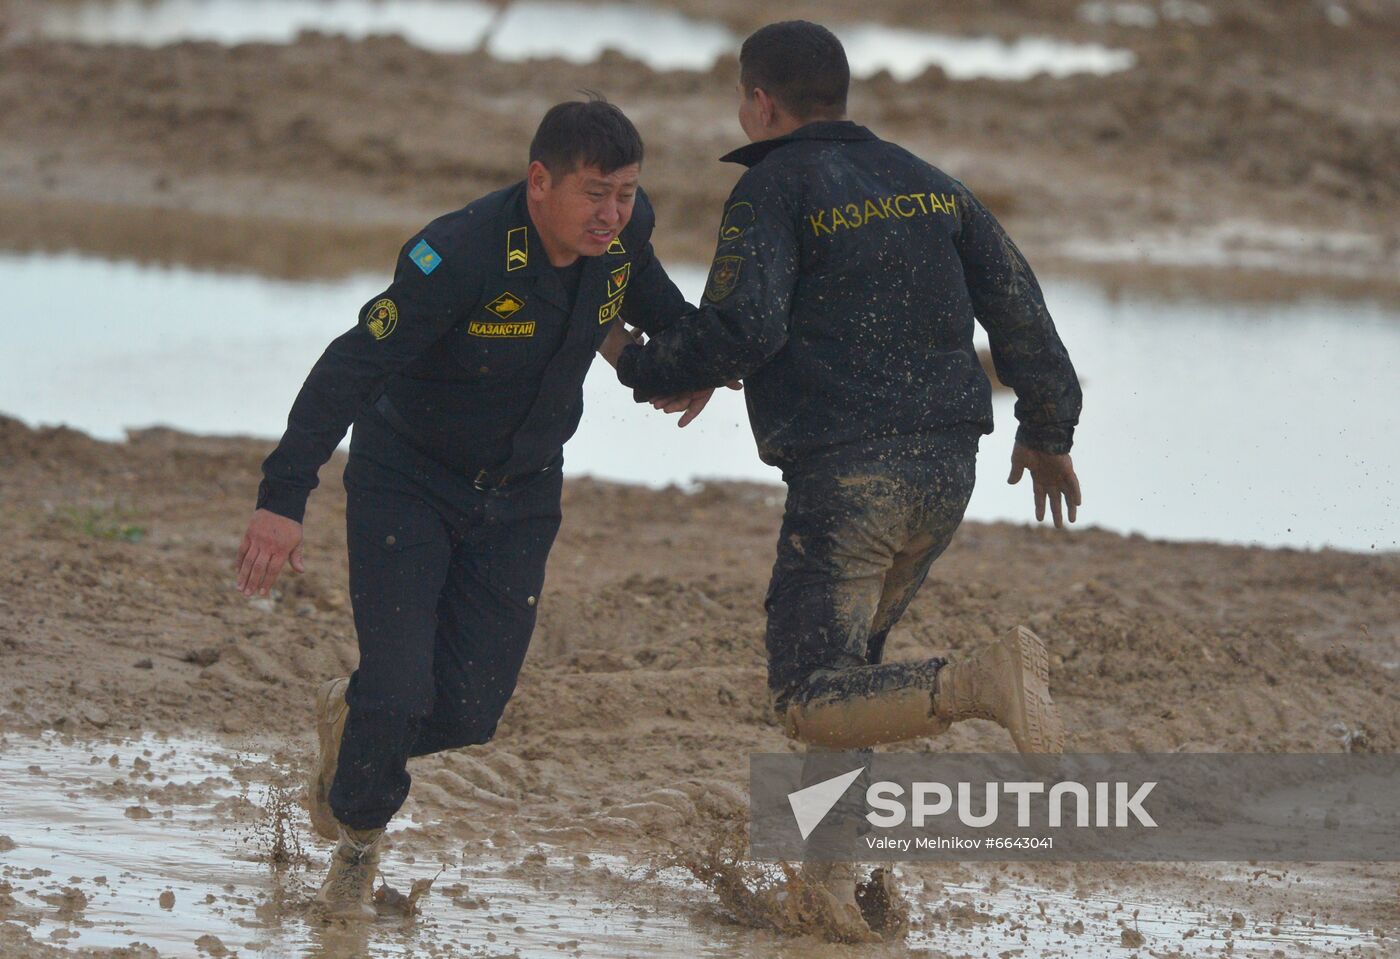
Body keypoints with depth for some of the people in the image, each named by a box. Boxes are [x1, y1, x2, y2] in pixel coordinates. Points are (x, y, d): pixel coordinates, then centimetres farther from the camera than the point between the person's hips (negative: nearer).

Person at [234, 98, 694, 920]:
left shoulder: (625, 228, -11)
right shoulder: (461, 256, -31)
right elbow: (351, 371, -33)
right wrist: (283, 500, -40)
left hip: (519, 497, 5)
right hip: (408, 483, -5)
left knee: (469, 712, -4)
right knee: (399, 695, -13)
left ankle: (353, 719, 31)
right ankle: (358, 825, 22)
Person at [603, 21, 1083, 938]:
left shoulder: (773, 190, -4)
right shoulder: (924, 183, 14)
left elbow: (739, 330, -17)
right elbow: (1016, 300, 13)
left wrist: (646, 369, 1)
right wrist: (1048, 431, 24)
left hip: (846, 475, -7)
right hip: (946, 467, 7)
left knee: (815, 708, -7)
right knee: (845, 662, 23)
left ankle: (986, 682, -31)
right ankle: (828, 871, 17)